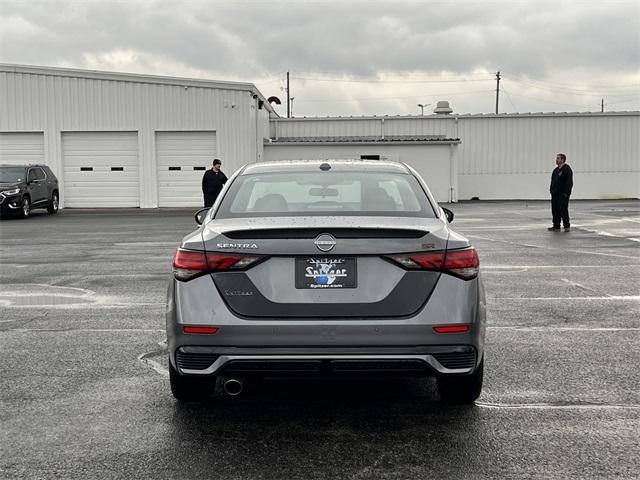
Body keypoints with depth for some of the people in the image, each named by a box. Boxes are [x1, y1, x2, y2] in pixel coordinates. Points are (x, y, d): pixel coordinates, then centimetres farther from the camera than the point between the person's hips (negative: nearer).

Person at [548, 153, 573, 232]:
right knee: (555, 211, 9)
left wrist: (566, 193, -20)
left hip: (562, 195, -9)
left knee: (563, 210, -6)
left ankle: (567, 226, 3)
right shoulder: (556, 170, 17)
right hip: (555, 194, 9)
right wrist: (551, 190, 13)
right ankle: (556, 226, 15)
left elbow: (569, 183, -15)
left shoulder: (567, 169, -10)